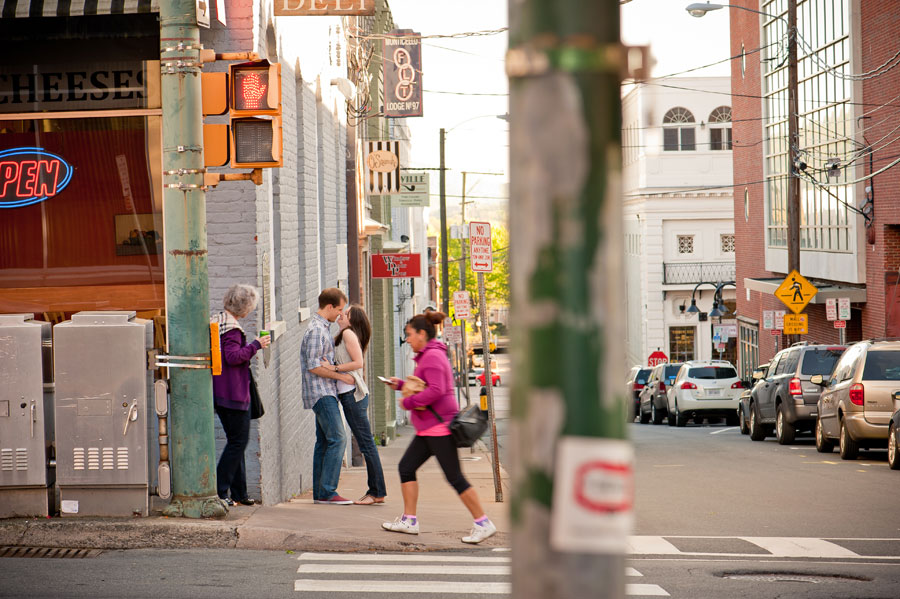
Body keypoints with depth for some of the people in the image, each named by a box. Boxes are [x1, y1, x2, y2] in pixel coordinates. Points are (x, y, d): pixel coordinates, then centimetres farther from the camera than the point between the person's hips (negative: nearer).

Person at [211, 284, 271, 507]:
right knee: (238, 441, -5)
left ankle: (239, 492, 17)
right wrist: (256, 345, -16)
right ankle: (219, 491, -7)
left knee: (236, 441, 14)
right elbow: (233, 356, -24)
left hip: (220, 394, 10)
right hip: (234, 394, -10)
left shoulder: (217, 322, 15)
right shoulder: (231, 328, -16)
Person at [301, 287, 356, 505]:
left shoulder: (323, 328, 18)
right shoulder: (316, 330, -14)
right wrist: (341, 376, -12)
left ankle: (320, 492, 9)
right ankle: (327, 491, -16)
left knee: (324, 442, 8)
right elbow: (313, 366, -19)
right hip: (321, 392, -10)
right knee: (337, 439, -14)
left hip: (326, 392, 10)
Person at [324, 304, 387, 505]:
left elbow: (358, 362, -16)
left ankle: (377, 492, -8)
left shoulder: (348, 333, -7)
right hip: (348, 393, 10)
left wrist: (333, 368, -15)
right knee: (365, 443, 8)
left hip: (353, 393, -10)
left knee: (366, 443, -8)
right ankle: (375, 491, 9)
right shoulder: (343, 335, 21)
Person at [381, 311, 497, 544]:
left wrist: (409, 401, -16)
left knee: (454, 477, -9)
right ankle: (409, 520, 12)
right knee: (406, 467, 9)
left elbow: (436, 390, -25)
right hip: (428, 428, 11)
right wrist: (401, 385, 21)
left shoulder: (433, 356, -14)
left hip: (439, 426, -11)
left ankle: (483, 523, -6)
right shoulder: (427, 356, 18)